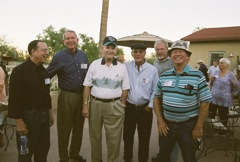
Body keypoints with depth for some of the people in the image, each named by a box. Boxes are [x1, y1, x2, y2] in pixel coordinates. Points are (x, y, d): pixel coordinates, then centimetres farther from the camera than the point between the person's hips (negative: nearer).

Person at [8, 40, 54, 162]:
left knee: (43, 148, 17)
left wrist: (49, 112, 17)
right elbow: (15, 98, -18)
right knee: (26, 152, 8)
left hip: (44, 115, 7)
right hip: (28, 116, -7)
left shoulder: (43, 71, 10)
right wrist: (19, 121, -19)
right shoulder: (19, 70, -15)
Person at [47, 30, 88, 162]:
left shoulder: (83, 55, 7)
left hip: (82, 95, 5)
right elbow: (47, 75, -8)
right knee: (64, 129, 7)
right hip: (67, 96, -5)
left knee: (79, 127, 17)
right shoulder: (59, 56, -7)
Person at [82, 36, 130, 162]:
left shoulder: (121, 67, 1)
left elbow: (125, 89, 4)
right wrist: (85, 105, -1)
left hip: (114, 106, -1)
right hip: (95, 104, 1)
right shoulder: (94, 65, 2)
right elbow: (87, 86, 3)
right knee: (95, 136, 14)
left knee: (114, 138, 5)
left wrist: (122, 106, 0)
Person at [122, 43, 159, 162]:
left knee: (144, 138, 11)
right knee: (127, 135, 18)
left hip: (145, 109, -1)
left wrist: (150, 106, -3)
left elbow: (155, 90, -1)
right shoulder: (126, 66, -4)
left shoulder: (152, 70, -7)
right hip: (129, 107, 2)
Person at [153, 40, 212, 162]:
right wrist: (160, 121, 2)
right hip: (167, 124, 4)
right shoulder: (164, 76, 2)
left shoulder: (197, 76, -9)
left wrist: (199, 127, -9)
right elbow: (157, 98, 9)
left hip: (188, 125, -3)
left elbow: (205, 102, -8)